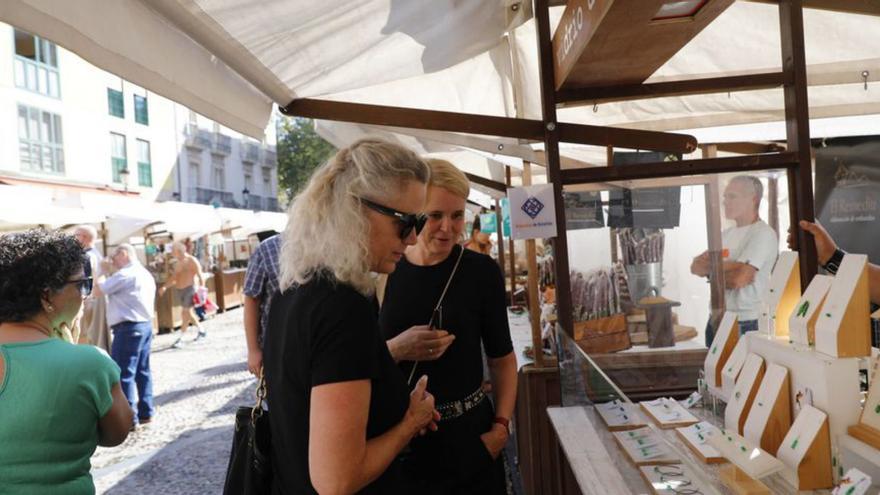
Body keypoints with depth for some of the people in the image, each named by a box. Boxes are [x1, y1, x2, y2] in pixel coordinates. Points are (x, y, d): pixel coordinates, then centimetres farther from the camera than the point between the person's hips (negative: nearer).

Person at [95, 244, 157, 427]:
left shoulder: (125, 274, -13)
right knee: (142, 370, 13)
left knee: (123, 373, -5)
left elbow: (99, 290, -10)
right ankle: (145, 412, 17)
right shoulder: (145, 275, 18)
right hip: (145, 325, 10)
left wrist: (104, 272, 6)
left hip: (128, 327, -10)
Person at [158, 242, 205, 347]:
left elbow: (200, 276, -12)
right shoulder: (178, 263, 16)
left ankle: (180, 338, -6)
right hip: (179, 290, 8)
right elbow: (174, 279, 18)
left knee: (186, 313, -7)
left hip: (189, 288, -8)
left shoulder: (192, 261, -6)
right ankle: (201, 330, 30)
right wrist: (165, 287, 4)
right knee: (188, 313, 13)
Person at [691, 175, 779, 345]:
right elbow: (696, 267, 4)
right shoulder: (726, 234, 12)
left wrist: (711, 270, -4)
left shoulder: (764, 234, -12)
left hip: (742, 324, -7)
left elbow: (738, 278, -21)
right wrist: (727, 266, -13)